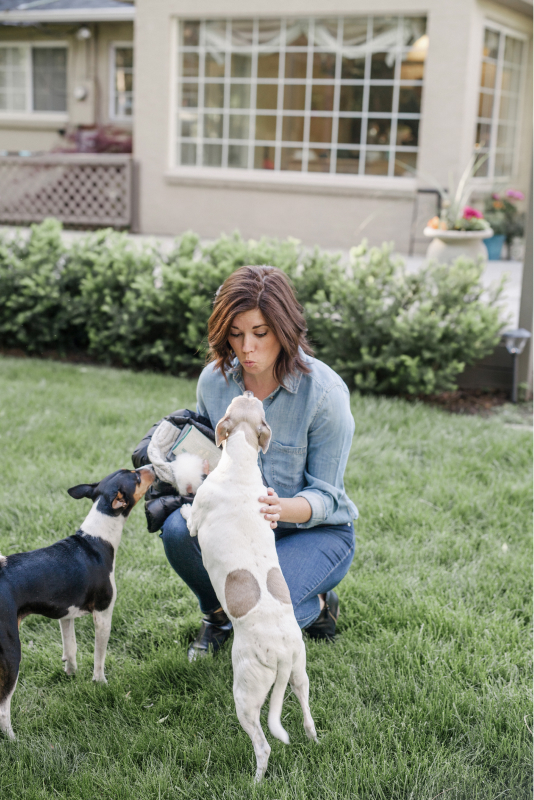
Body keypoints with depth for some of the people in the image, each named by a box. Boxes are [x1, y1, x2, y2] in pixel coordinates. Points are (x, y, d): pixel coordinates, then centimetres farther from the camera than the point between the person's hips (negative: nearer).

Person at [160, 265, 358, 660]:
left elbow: (325, 497, -17)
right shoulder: (214, 379, -8)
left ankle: (317, 605, 8)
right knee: (179, 529, -27)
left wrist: (280, 508, -39)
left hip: (316, 530, -4)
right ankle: (218, 613, 5)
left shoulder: (325, 392, -22)